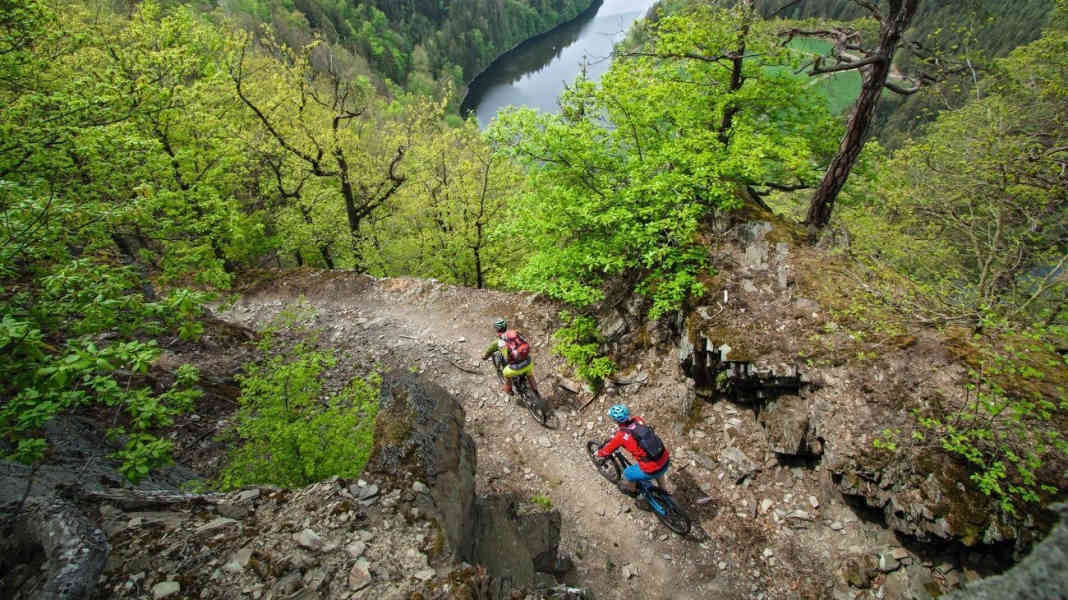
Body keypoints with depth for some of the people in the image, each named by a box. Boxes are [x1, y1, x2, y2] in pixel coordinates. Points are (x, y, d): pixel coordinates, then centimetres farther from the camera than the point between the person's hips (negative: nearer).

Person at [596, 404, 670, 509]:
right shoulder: (638, 420, 0)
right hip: (666, 462, 5)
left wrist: (598, 454, 27)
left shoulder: (620, 436, -13)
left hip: (650, 471, -5)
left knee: (627, 473, 25)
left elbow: (606, 451, 5)